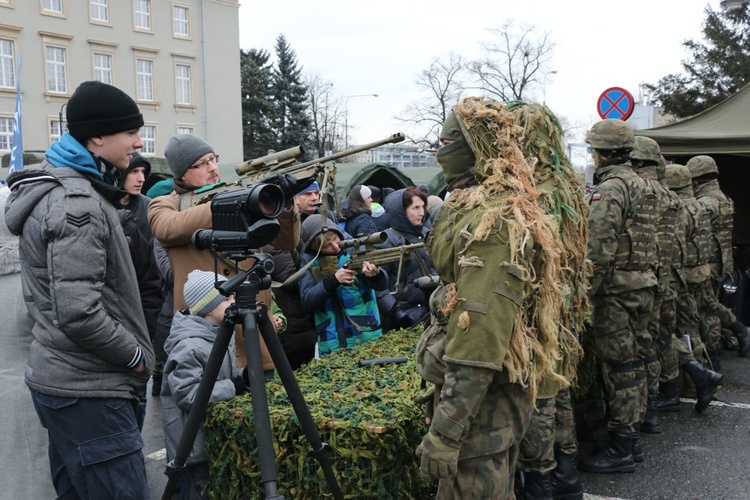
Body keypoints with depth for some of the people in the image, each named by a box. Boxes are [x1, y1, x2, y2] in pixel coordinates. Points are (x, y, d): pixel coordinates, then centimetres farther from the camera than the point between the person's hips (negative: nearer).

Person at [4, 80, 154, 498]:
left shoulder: (58, 189, 12)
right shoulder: (77, 204, -20)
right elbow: (78, 313, -27)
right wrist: (136, 355, -12)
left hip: (62, 381, 10)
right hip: (89, 392, -10)